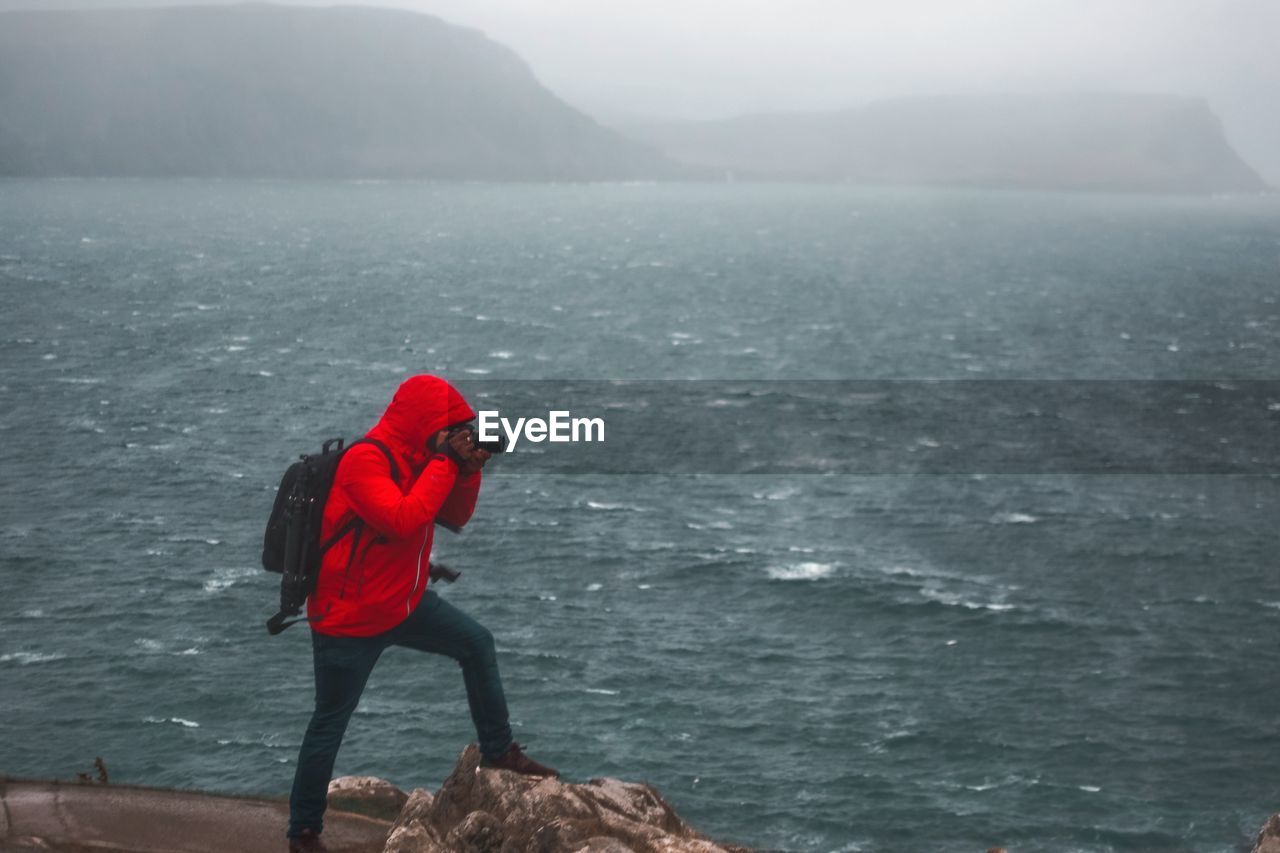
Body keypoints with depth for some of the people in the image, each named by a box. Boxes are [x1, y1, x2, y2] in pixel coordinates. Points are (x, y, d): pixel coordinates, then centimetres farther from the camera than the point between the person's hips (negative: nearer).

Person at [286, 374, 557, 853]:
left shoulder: (416, 457, 2)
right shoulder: (365, 460, -25)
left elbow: (455, 518, 9)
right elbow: (403, 521, -37)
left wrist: (467, 471, -10)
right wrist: (445, 463, -29)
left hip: (403, 603, 8)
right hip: (349, 619, -8)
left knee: (476, 643, 11)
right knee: (330, 724, 1)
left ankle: (499, 751, 23)